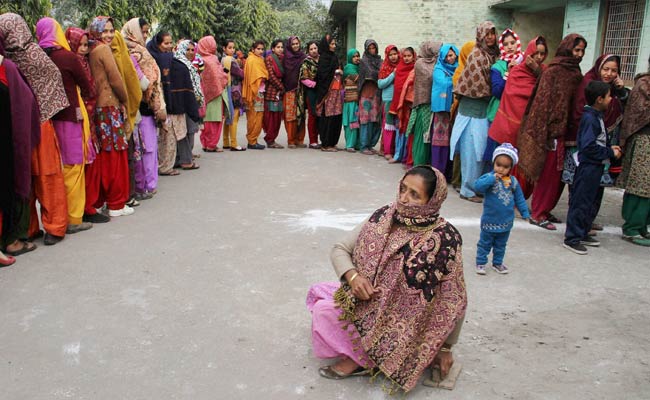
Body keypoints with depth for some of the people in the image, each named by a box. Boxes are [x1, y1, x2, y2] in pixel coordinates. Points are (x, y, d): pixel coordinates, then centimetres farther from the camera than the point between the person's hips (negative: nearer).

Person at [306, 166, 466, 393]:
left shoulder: (444, 239, -24)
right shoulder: (384, 217, -10)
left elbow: (454, 301, -13)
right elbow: (340, 249, -2)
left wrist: (445, 348, -2)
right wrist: (352, 276, -23)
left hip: (402, 321, -6)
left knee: (323, 312, -16)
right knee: (318, 293, -2)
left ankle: (361, 359, 7)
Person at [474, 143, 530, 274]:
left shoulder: (513, 181, -2)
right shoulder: (489, 177, -15)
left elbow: (519, 199, 7)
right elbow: (477, 186, -33)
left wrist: (525, 213, 8)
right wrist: (492, 179, -37)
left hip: (506, 221, 4)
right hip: (490, 220, -4)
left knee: (501, 245, 19)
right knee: (485, 243, 10)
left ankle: (497, 263, 35)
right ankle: (481, 263, 22)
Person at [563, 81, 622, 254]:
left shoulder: (596, 117, 12)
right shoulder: (590, 119, -18)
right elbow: (589, 147, -25)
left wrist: (610, 148, 6)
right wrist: (610, 153, -15)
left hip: (595, 167, 10)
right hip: (588, 167, -10)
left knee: (590, 202, 17)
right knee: (580, 202, -4)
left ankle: (583, 234, 28)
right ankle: (572, 238, 3)